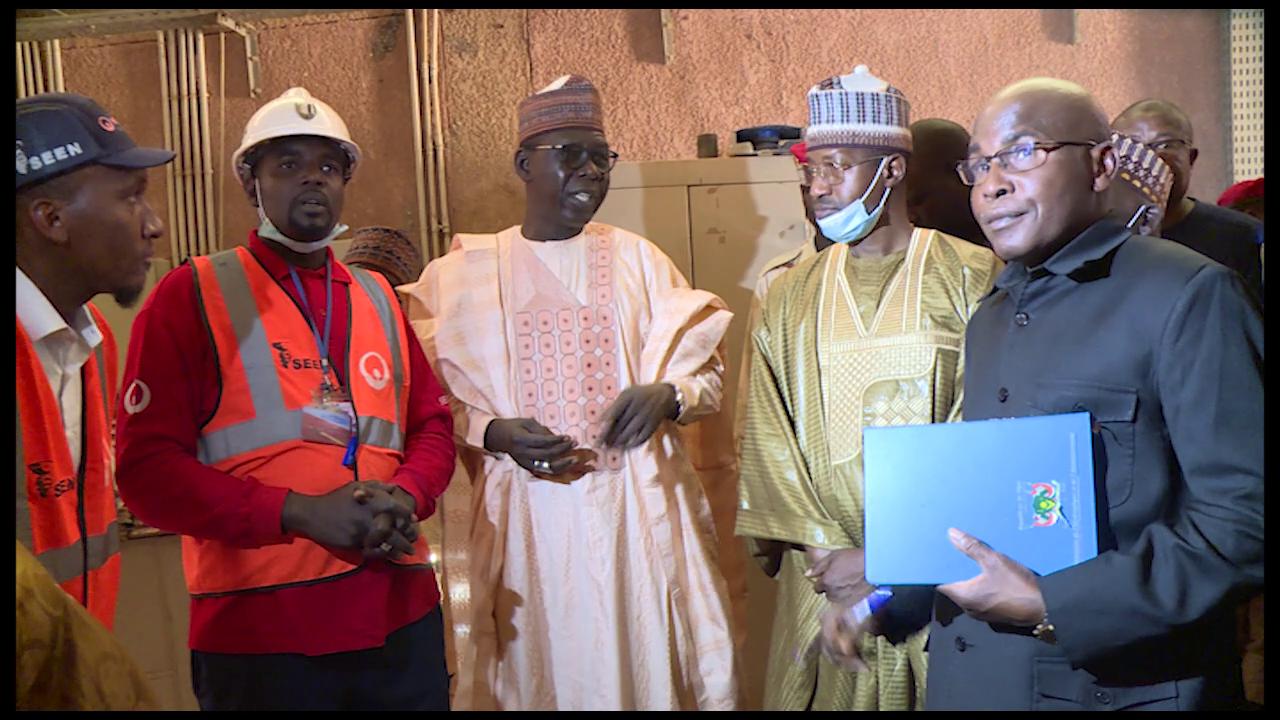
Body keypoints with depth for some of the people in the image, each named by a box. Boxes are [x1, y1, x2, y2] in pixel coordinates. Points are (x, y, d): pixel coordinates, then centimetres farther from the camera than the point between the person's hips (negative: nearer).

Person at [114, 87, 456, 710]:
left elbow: (432, 425, 15)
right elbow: (148, 467, -7)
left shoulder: (377, 297, 14)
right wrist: (297, 512, -17)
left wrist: (407, 496, -6)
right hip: (259, 632, -4)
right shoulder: (191, 296, -1)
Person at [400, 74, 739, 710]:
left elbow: (709, 377, 9)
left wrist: (668, 396, -12)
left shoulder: (637, 260, 6)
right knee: (540, 671, 7)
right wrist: (494, 433, -14)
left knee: (643, 665, 5)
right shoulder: (467, 273, 4)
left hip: (636, 510, 1)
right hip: (527, 517, -1)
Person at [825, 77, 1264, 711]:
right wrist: (889, 603, 6)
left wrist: (1054, 605, -22)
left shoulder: (1187, 294, -10)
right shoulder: (988, 320, 13)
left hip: (1120, 686, -6)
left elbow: (1244, 518, -17)